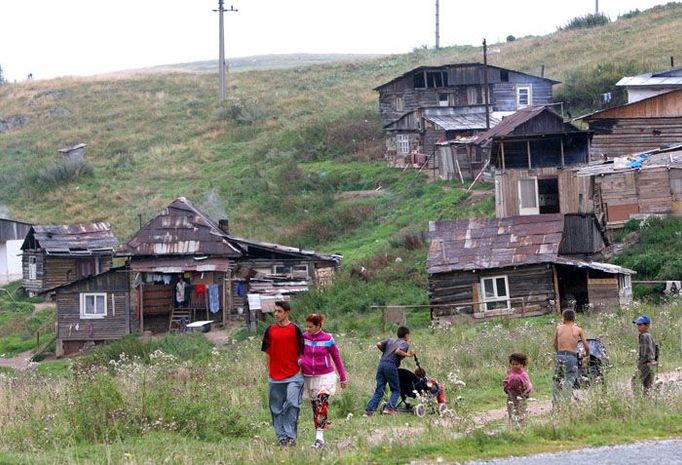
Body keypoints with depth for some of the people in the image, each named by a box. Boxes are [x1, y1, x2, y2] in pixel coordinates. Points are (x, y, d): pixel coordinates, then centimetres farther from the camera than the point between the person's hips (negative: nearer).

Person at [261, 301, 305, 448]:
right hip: (275, 376, 4)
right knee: (277, 408, 6)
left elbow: (301, 351, 3)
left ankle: (290, 436, -7)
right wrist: (268, 370, 12)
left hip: (293, 375, -4)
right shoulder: (270, 330, 8)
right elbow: (268, 352, 14)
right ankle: (282, 437, 13)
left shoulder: (295, 329, -1)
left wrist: (301, 364, -2)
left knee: (292, 404, -14)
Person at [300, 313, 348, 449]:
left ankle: (319, 437, -24)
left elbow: (337, 358, 3)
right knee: (315, 407, 8)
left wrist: (343, 378, 7)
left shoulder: (328, 339, -6)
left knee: (321, 405, -19)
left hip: (324, 376, -4)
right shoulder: (303, 337, 2)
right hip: (308, 377, 4)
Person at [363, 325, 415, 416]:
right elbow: (398, 351, -14)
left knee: (379, 391, 6)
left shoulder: (390, 341, 23)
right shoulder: (405, 344, 6)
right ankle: (390, 408, -10)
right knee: (396, 390, 9)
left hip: (382, 363, 5)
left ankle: (369, 411, -5)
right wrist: (407, 354, -3)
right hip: (391, 365, -5)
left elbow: (378, 344, 8)